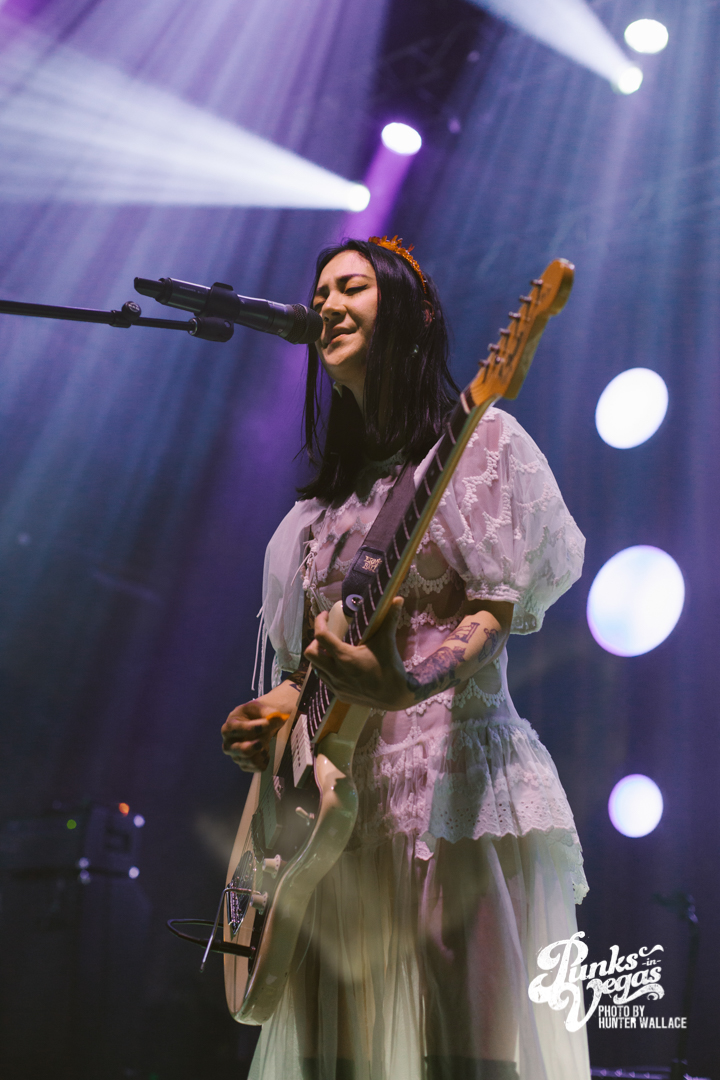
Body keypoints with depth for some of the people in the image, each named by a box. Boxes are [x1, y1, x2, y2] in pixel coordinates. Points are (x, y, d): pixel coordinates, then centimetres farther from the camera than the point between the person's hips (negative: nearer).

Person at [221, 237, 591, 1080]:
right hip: (339, 801, 7)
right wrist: (277, 710, 4)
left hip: (450, 785, -7)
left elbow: (496, 606, -10)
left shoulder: (475, 439, 0)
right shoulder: (333, 487, 21)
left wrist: (414, 682, -29)